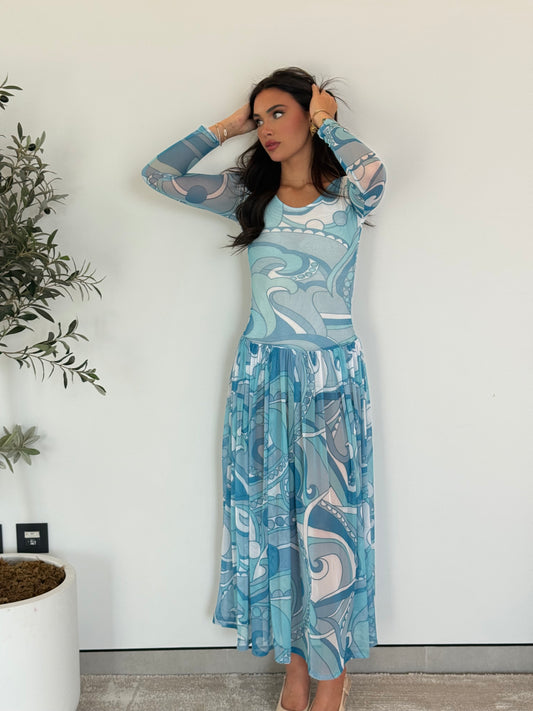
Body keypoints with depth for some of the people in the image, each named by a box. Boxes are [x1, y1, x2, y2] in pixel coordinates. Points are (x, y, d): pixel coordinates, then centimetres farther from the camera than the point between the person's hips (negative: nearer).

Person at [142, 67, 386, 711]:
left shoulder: (346, 197, -2)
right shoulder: (249, 195, 8)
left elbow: (371, 172, -27)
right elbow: (159, 175, 4)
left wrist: (326, 122, -10)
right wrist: (226, 127, 5)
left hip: (332, 376, -3)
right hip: (262, 373, 4)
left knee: (330, 517, 2)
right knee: (271, 517, 9)